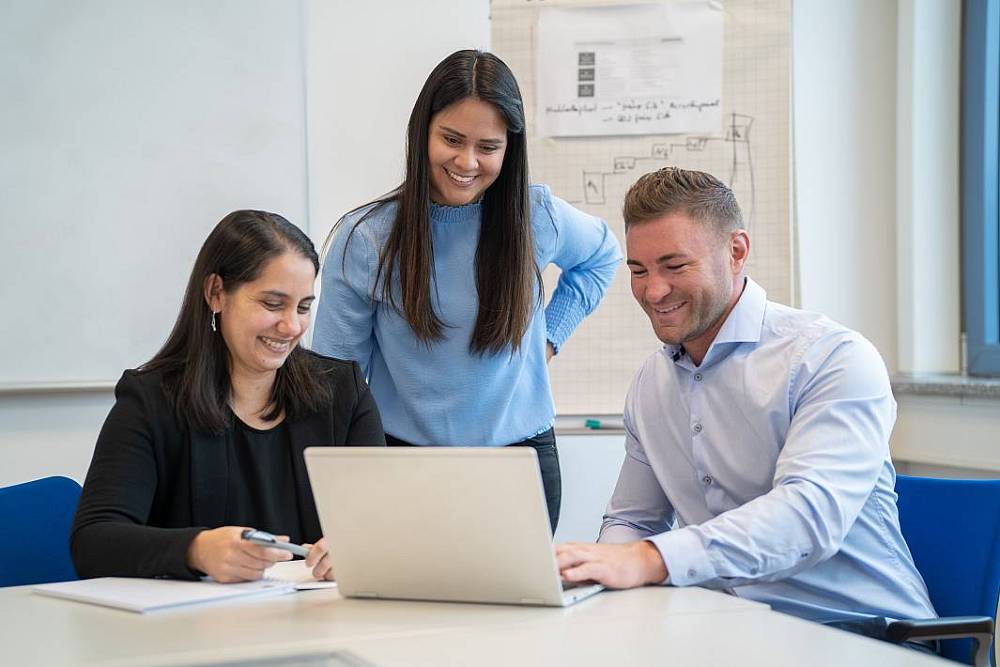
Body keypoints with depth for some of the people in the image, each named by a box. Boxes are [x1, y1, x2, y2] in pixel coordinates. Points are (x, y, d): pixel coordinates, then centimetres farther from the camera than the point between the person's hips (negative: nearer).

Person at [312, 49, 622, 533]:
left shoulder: (537, 217, -4)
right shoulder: (365, 238, -8)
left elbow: (603, 256, 20)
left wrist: (550, 337, 7)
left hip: (521, 456, 1)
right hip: (405, 462, -1)